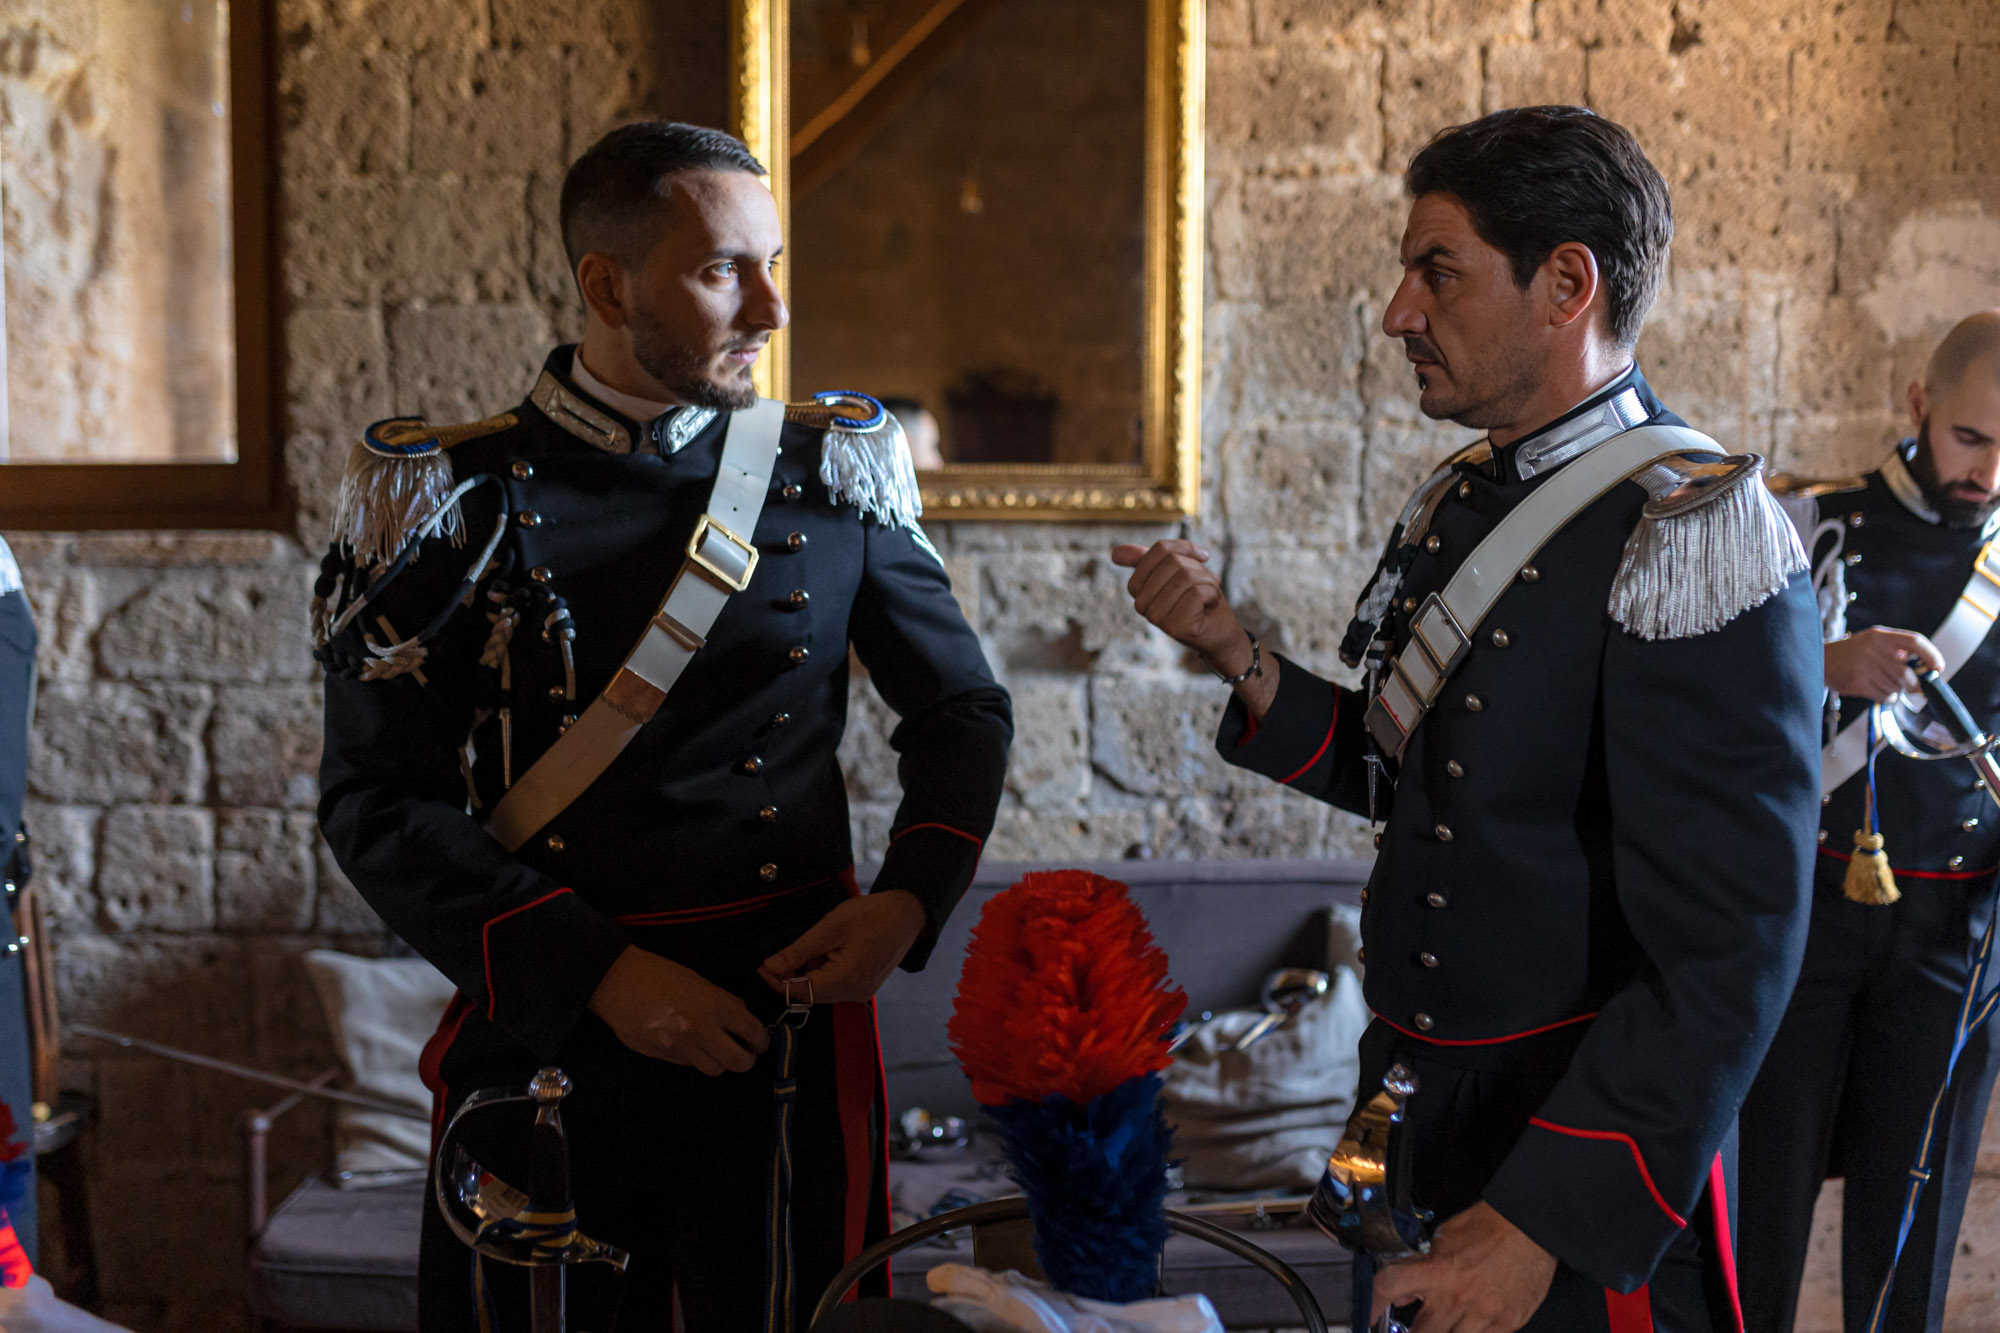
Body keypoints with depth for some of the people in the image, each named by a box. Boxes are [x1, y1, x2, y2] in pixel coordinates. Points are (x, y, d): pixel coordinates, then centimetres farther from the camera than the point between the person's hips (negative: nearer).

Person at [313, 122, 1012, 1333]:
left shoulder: (832, 478, 1)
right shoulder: (458, 506, -5)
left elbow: (964, 710, 10)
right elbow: (377, 803, -7)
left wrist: (909, 900, -7)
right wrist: (595, 972, -16)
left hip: (785, 1044, 1)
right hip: (543, 1042, -1)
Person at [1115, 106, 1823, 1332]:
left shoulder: (1693, 536, -20)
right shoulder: (1458, 507, 5)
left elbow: (1729, 954, -24)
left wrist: (1541, 1223, -24)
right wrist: (1242, 658, -1)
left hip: (1588, 1162, -7)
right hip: (1418, 1134, 8)